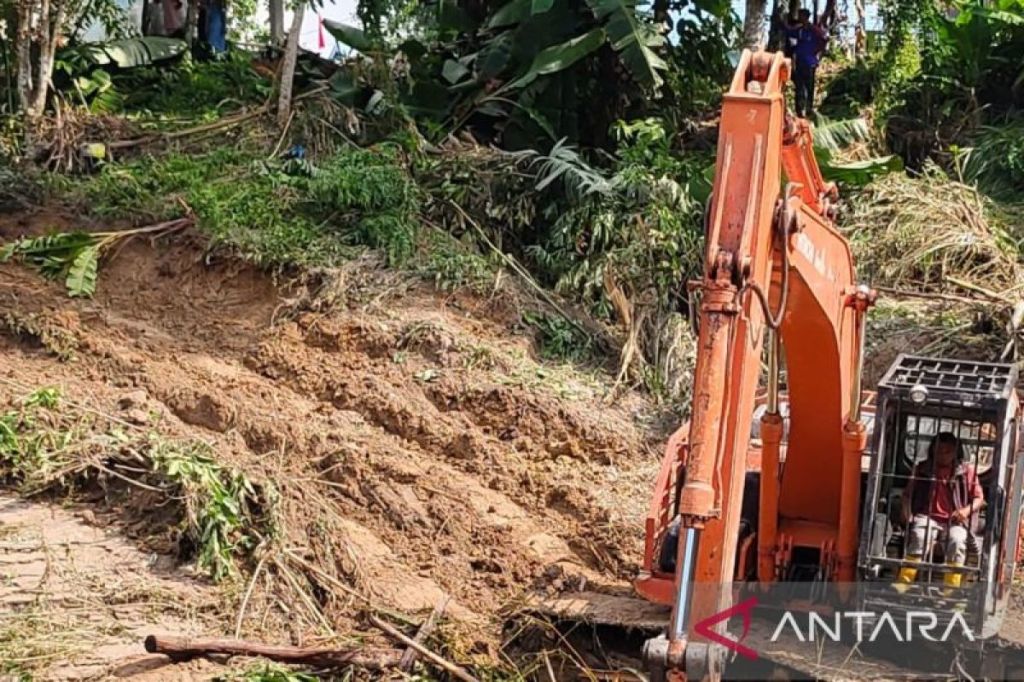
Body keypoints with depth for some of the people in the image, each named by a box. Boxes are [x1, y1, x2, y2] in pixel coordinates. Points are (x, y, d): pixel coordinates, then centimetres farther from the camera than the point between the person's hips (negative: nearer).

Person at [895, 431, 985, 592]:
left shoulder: (967, 471, 10)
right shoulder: (922, 469, 13)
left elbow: (979, 498, 9)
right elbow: (908, 494, 19)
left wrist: (967, 510, -12)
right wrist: (905, 509, -2)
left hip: (954, 521, 0)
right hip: (927, 517, 0)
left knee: (957, 541, -34)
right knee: (920, 537, -34)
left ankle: (951, 589, -34)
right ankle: (903, 582, -37)